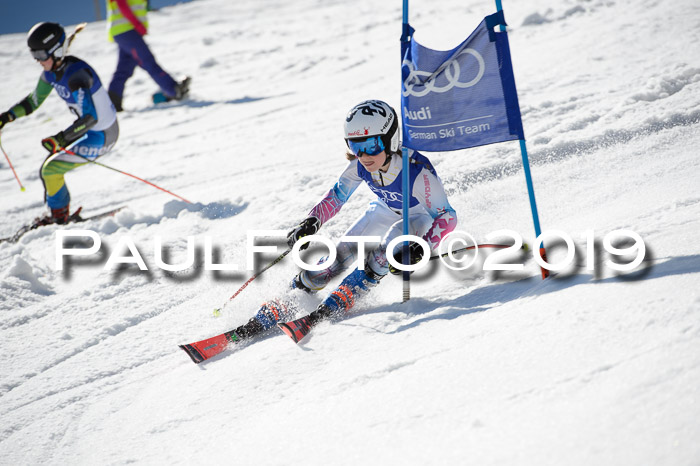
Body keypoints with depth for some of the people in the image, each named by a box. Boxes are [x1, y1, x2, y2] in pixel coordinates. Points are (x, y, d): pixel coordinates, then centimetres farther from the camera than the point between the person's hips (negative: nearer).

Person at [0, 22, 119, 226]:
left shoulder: (75, 75, -31)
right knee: (48, 168, 12)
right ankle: (59, 213, 26)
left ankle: (59, 215, 12)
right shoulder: (52, 71, -2)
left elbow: (90, 117, -37)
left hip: (102, 136, -9)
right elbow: (34, 100, 13)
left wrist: (61, 139, -45)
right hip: (88, 130, 9)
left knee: (51, 170, -10)